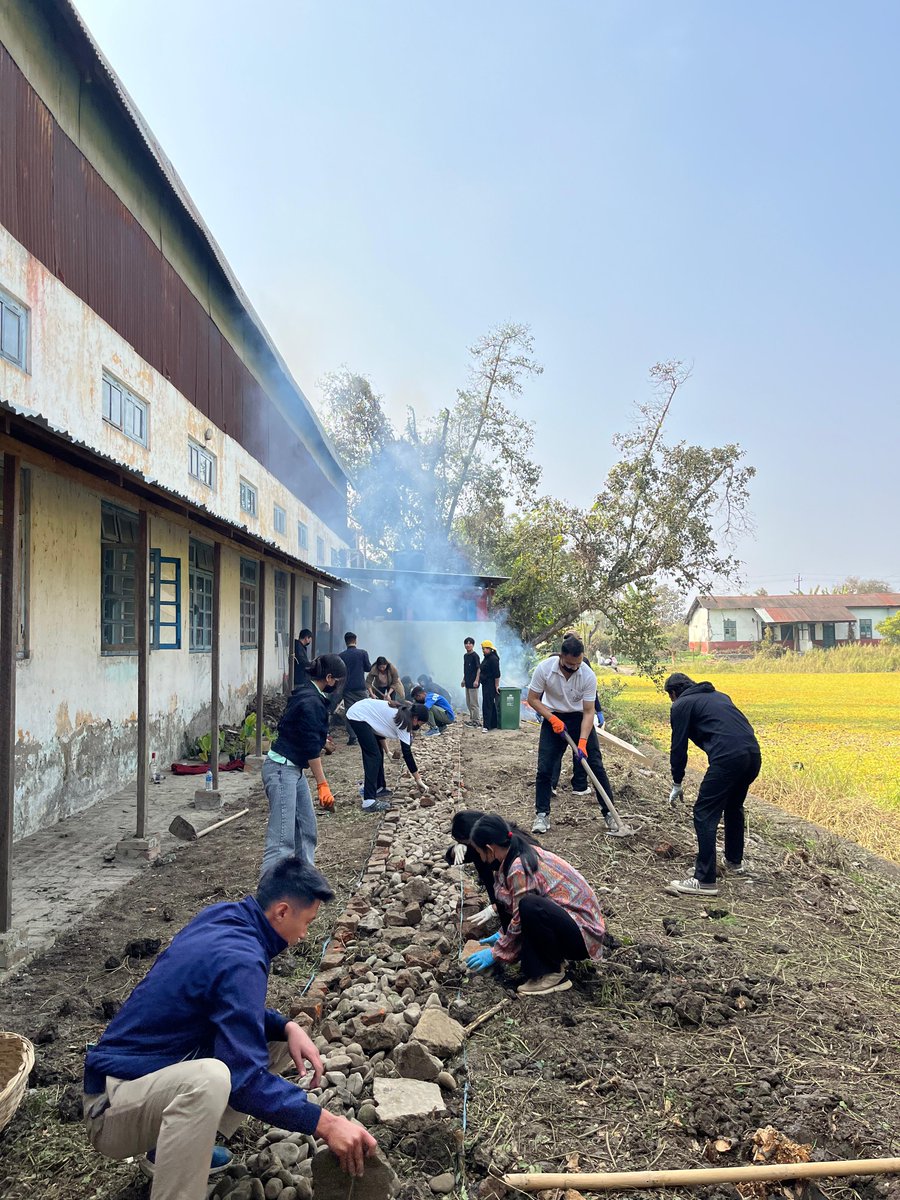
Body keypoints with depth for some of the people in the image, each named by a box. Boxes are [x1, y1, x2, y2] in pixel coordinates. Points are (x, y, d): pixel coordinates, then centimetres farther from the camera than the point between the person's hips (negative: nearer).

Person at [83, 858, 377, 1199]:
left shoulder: (224, 915, -1)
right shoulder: (240, 959, -27)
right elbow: (246, 1078, -29)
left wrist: (287, 1026, -4)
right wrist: (324, 1123, -27)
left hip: (163, 1077, 10)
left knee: (279, 1040, 8)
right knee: (209, 1079, -38)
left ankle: (174, 1149, 15)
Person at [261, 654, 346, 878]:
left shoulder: (308, 696, 11)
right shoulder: (311, 702, -19)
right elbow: (311, 748, -19)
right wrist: (322, 784, -17)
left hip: (293, 769, 11)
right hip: (281, 769, -11)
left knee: (307, 831, 15)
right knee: (282, 839, -13)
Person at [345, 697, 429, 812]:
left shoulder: (403, 711, 6)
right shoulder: (403, 721, -17)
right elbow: (406, 752, -16)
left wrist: (386, 749, 8)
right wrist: (418, 779, -11)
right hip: (358, 716, -10)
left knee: (378, 753, 15)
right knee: (374, 757, -12)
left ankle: (379, 788, 26)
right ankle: (369, 801, -16)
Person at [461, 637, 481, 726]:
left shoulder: (475, 656, -11)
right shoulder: (465, 655, 14)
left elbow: (479, 669, -16)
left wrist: (476, 680, -23)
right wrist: (464, 680, 22)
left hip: (473, 683, -9)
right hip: (467, 682, 9)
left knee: (474, 703, -7)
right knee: (468, 703, 15)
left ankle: (477, 721, -1)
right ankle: (472, 719, 24)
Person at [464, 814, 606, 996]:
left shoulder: (519, 868, -22)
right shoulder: (526, 852, 4)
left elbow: (521, 920, -14)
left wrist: (496, 953, -1)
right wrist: (502, 936, 23)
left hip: (584, 933, -9)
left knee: (530, 906, -31)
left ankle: (554, 974, -12)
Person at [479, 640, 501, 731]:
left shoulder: (493, 659, -17)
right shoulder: (486, 658, 14)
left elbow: (497, 674, -20)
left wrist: (496, 686, -20)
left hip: (490, 685, -11)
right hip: (485, 685, 11)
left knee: (487, 705, -10)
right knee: (491, 705, 15)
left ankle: (487, 725, -7)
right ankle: (494, 724, 23)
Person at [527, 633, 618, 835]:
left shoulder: (588, 675, -24)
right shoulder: (544, 668, -25)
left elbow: (588, 711, -19)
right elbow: (533, 699, -12)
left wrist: (582, 742, -28)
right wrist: (552, 719, -23)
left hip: (580, 718, 0)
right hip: (553, 718, 0)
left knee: (596, 765, -4)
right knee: (544, 768, -7)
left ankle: (609, 812, 8)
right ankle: (542, 814, 7)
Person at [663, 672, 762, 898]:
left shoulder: (681, 705, 9)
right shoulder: (718, 695, 29)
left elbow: (679, 748, 7)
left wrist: (677, 784, 18)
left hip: (728, 758, -8)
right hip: (753, 754, 8)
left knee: (705, 814, 0)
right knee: (734, 807, 28)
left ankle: (704, 881, -1)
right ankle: (735, 861, 43)